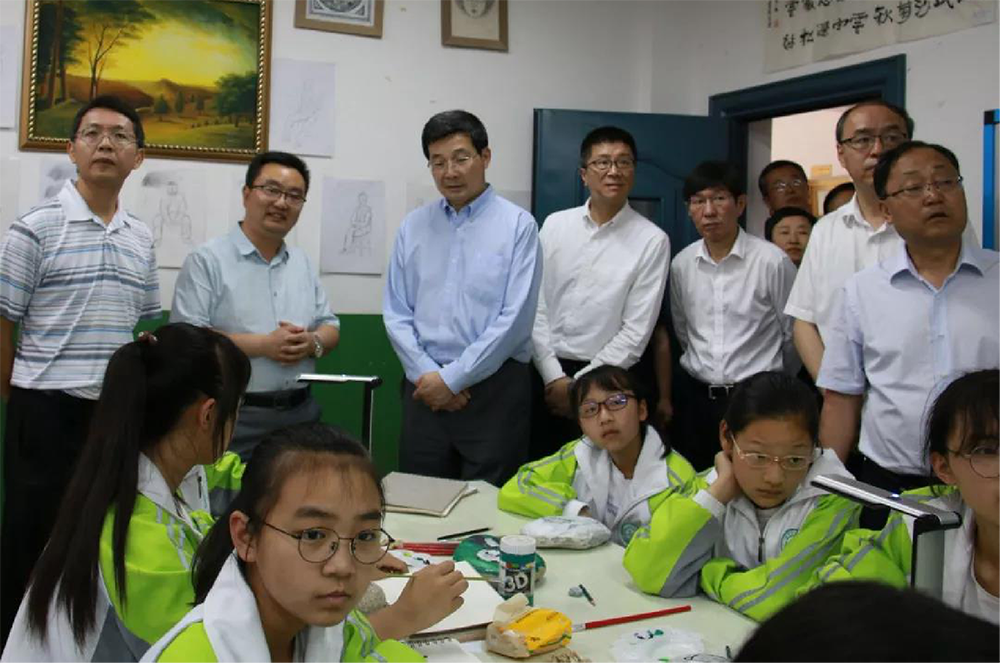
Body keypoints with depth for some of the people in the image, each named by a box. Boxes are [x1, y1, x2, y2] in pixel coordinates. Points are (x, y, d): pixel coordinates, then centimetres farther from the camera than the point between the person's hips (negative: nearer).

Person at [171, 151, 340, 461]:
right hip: (234, 417, -6)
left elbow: (330, 327, 16)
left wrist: (313, 342, -7)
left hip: (301, 414, 6)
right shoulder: (207, 260, -5)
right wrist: (263, 345, -18)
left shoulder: (302, 263, 15)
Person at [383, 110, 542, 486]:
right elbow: (396, 312, 7)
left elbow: (515, 319, -11)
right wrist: (426, 373, -7)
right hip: (425, 388, 3)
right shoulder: (413, 226, 8)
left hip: (494, 388, -3)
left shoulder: (518, 225, -5)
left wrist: (451, 378, -10)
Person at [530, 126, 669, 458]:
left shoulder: (652, 240, -6)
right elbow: (535, 304, 0)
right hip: (545, 374, 2)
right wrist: (554, 377, -8)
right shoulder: (555, 225, 3)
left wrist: (580, 385, -9)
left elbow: (636, 332, -8)